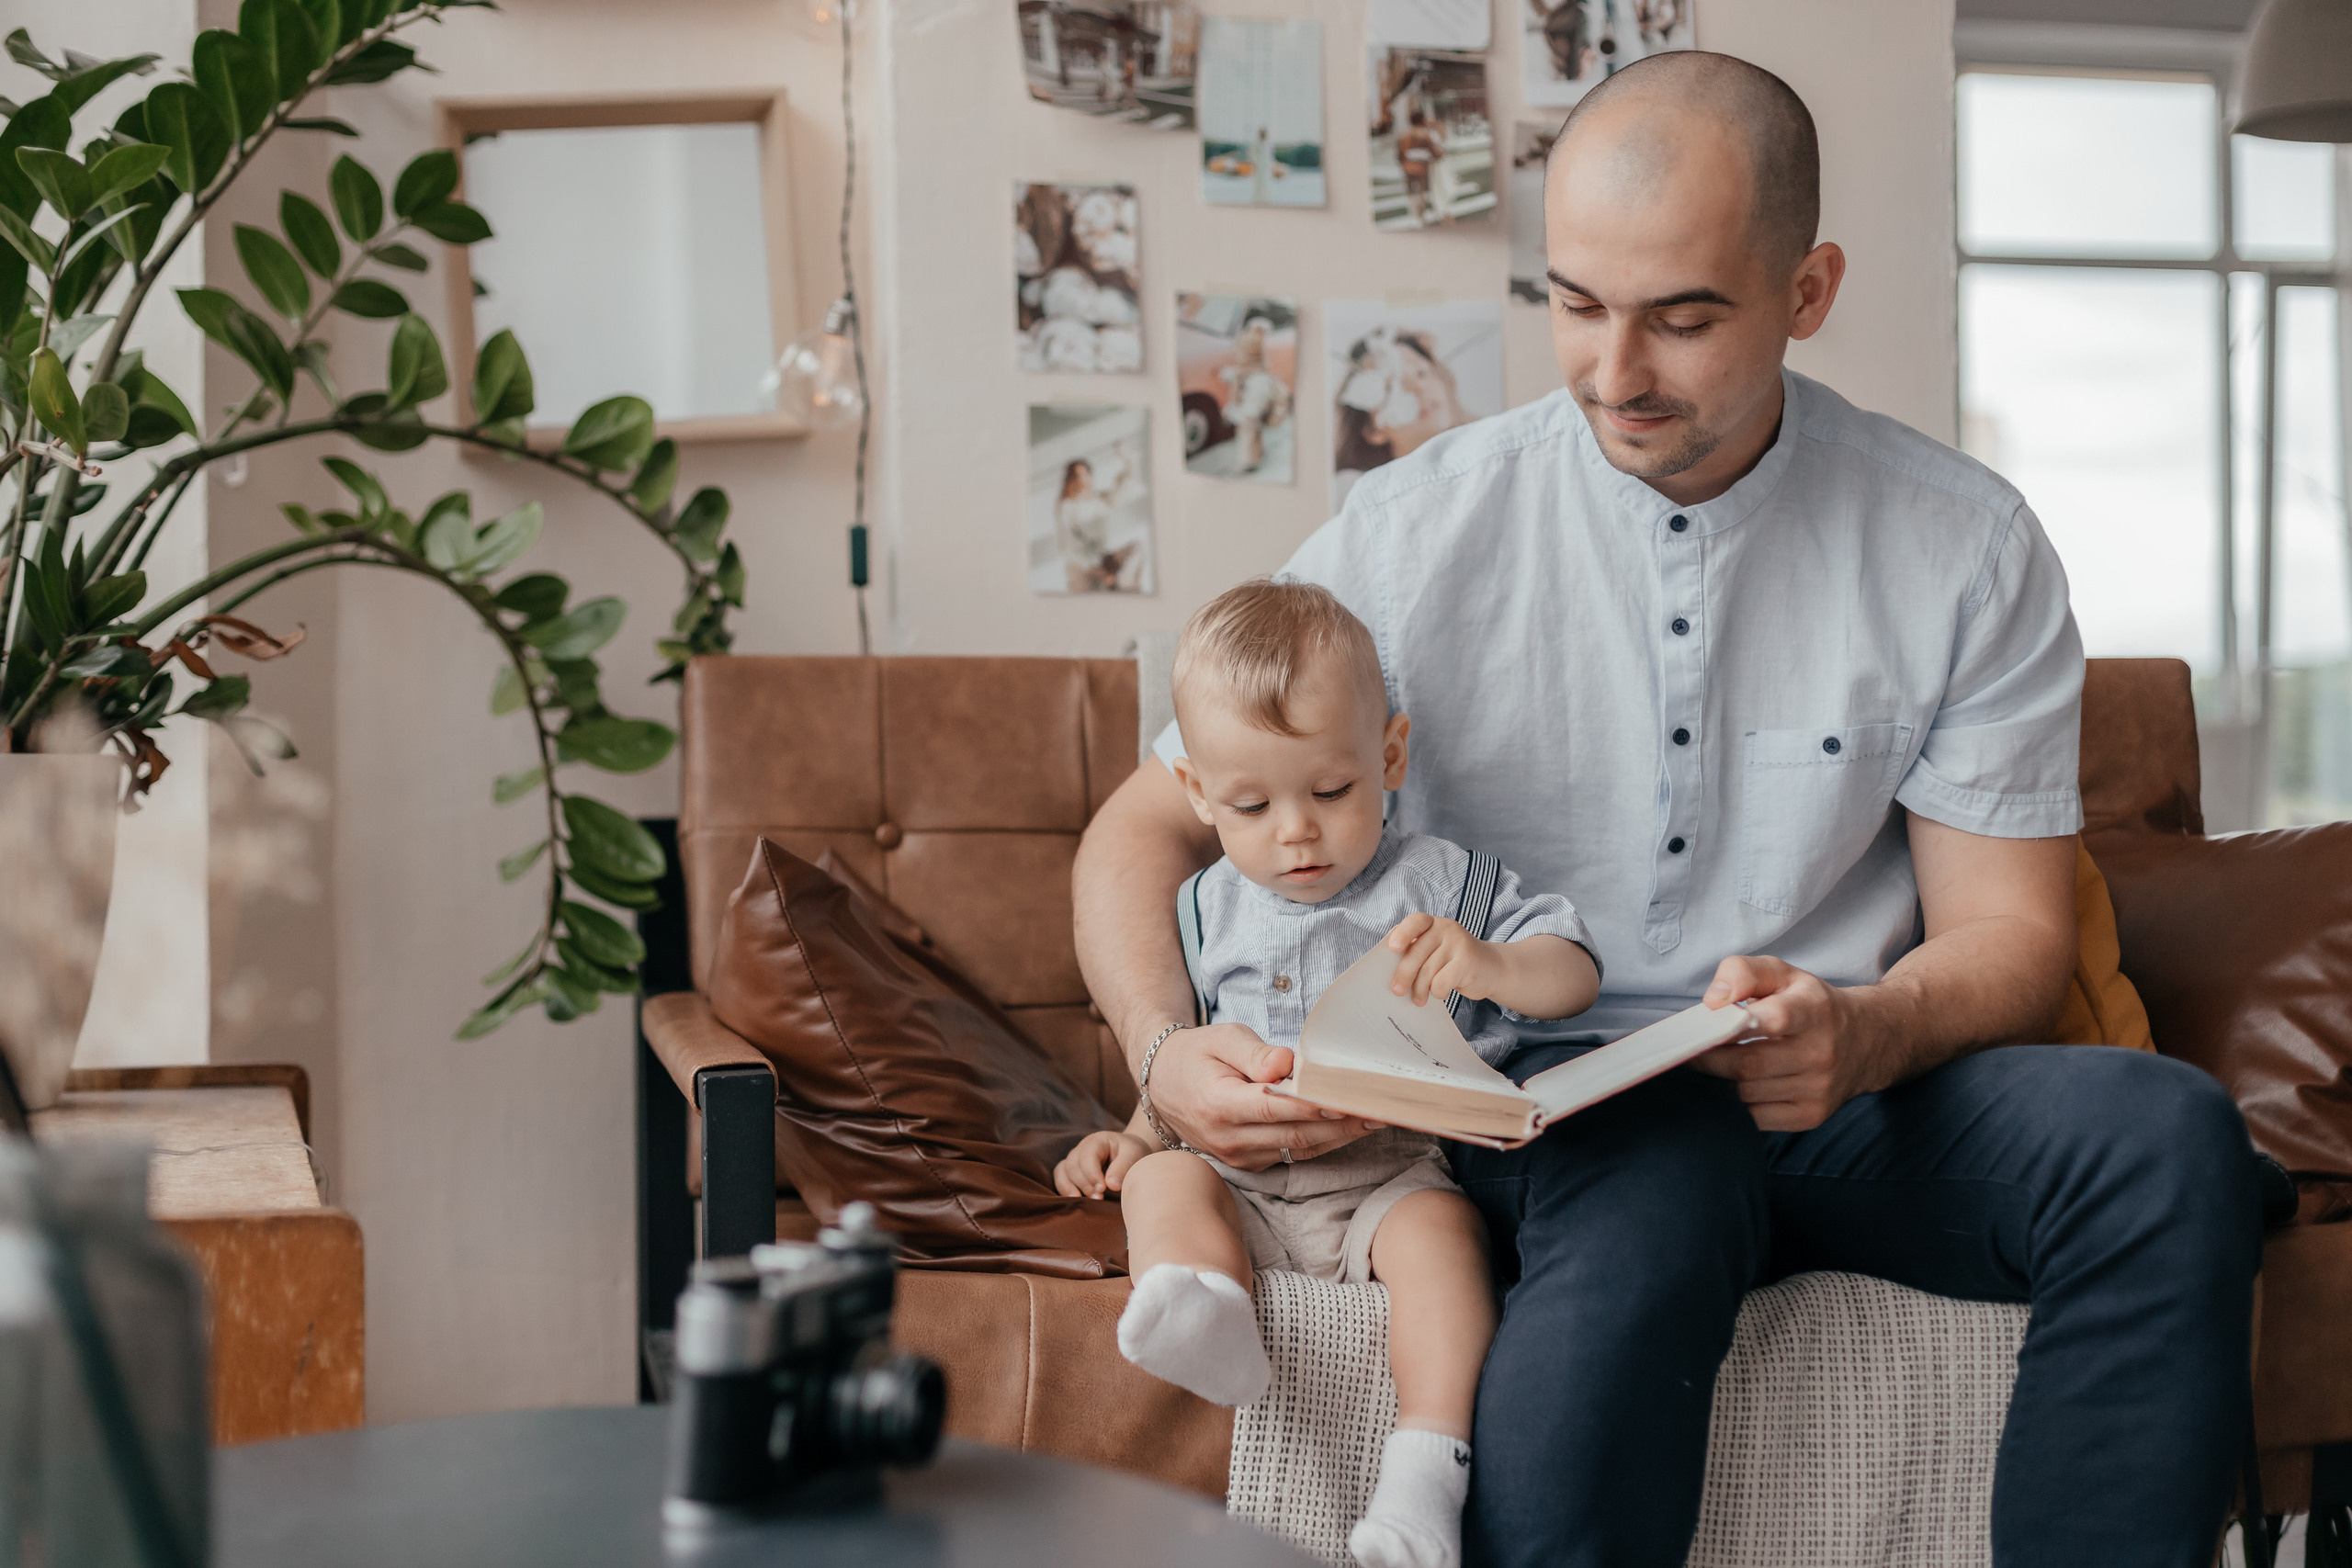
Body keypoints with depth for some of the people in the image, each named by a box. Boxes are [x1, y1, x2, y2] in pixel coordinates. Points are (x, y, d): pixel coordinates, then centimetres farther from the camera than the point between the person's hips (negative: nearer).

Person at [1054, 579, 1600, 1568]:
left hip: (1398, 1165, -3)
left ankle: (1425, 1476, -42)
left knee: (1436, 1226, -34)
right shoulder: (1212, 909, 17)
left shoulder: (1438, 882, 7)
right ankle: (1207, 1319, -53)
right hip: (1247, 1183, 4)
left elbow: (1575, 979, 4)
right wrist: (1137, 1134, 7)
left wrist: (1486, 964, -17)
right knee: (1162, 1183, -24)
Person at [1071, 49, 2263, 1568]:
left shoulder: (1964, 547, 2)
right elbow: (1147, 828, 3)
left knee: (2167, 1133, -27)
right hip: (1544, 1098, -2)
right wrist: (1166, 1052, -19)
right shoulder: (1422, 530, -1)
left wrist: (1861, 1032, -21)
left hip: (1841, 1099, 2)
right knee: (1659, 1184, -38)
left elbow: (2011, 930, 3)